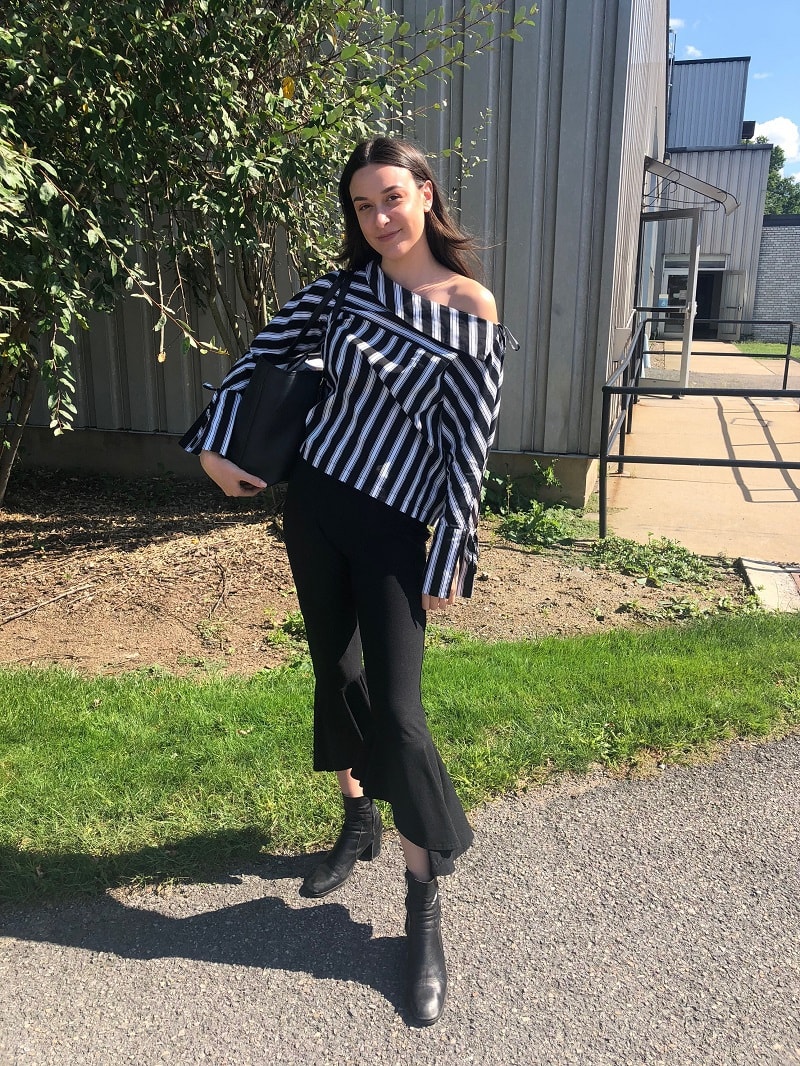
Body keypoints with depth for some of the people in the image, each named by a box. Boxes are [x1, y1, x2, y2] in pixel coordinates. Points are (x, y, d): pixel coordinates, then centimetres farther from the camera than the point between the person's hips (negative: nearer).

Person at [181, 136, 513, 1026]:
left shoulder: (471, 312, -8)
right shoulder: (344, 287, 3)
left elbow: (468, 442, -9)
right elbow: (264, 353, 13)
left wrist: (450, 559, -10)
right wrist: (213, 443, 8)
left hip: (394, 528, -4)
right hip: (313, 503, 5)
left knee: (394, 706, -7)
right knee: (334, 671, 15)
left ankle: (425, 914, 9)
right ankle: (358, 824, 39)